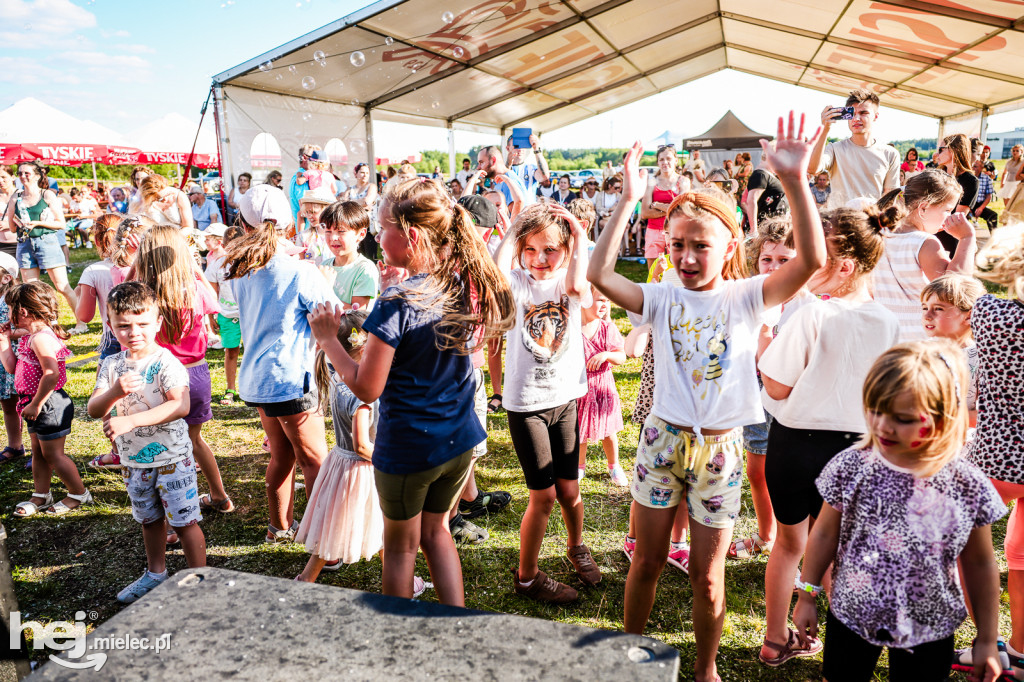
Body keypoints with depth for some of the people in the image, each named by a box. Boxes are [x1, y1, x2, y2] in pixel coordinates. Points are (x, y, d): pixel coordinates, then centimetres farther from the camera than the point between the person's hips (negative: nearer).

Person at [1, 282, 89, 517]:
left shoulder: (41, 338, -23)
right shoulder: (29, 337, 10)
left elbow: (52, 374, -32)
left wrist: (36, 404, -25)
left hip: (50, 405, -10)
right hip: (39, 406, 10)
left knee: (52, 454, 2)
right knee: (38, 453, 19)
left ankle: (78, 494, 17)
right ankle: (41, 495, 33)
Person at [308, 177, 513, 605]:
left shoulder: (397, 303, -24)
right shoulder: (464, 286, -4)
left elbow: (366, 388, -20)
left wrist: (328, 338, -9)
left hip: (407, 449, -5)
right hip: (460, 441, 6)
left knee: (401, 545, 18)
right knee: (435, 528, 26)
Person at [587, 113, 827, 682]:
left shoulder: (746, 297, -6)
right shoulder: (662, 299, -4)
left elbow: (811, 260, -22)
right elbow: (599, 273, -19)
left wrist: (795, 182, -31)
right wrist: (627, 201, -23)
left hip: (719, 447, -1)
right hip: (662, 439, 1)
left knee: (707, 573, 13)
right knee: (647, 560, 16)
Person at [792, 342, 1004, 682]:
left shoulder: (968, 485, -15)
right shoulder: (851, 467, -15)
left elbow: (979, 564, -1)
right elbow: (825, 534, -2)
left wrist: (987, 640, 6)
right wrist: (807, 596, 5)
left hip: (928, 630, 0)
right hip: (850, 614, 1)